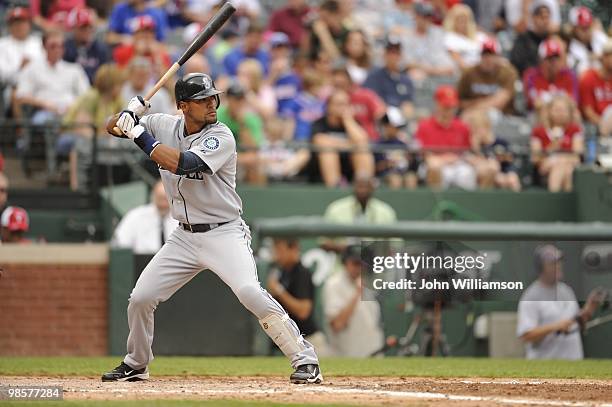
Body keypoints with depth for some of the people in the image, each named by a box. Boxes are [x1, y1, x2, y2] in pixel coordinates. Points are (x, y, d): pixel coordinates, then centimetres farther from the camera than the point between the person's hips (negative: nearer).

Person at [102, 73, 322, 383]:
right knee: (140, 298, 3)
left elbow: (180, 163, -30)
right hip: (184, 237, 6)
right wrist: (126, 117, -16)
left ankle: (305, 359, -20)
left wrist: (139, 135, -24)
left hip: (224, 233, -6)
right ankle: (136, 364, 28)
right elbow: (111, 127, 8)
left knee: (250, 292, -26)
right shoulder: (165, 126, 1)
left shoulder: (221, 137, -16)